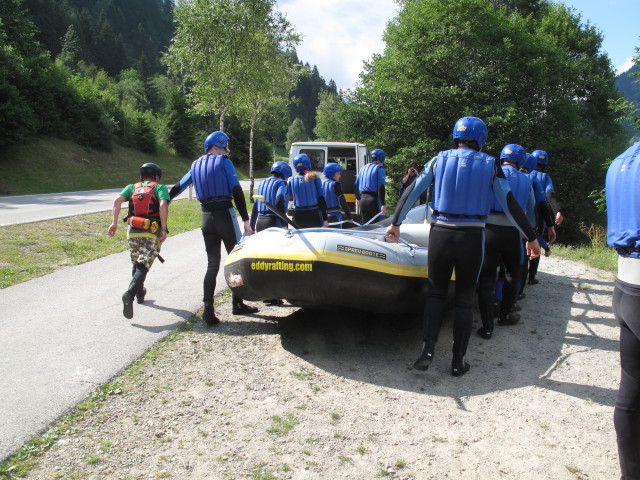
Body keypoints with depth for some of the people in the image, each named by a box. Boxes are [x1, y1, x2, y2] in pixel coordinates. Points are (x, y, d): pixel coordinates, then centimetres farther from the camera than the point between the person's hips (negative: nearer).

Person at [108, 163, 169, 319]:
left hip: (133, 231, 4)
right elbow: (163, 205, -11)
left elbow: (117, 200, 0)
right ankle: (130, 293, -31)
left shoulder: (132, 187, 18)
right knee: (143, 266, -8)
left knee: (136, 263, 24)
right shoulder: (160, 187, 9)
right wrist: (163, 229, -15)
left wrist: (114, 223, -4)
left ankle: (140, 294, 38)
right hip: (152, 233, -4)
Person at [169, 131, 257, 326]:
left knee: (212, 264, 8)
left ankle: (208, 309, -2)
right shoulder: (224, 162, -2)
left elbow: (178, 187, 19)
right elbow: (236, 191, -9)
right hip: (225, 214, -5)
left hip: (206, 218, 5)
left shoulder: (196, 165, 14)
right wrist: (246, 220, -9)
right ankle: (237, 304, 16)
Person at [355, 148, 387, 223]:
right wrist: (383, 205, -19)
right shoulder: (379, 169, -6)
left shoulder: (363, 168, 15)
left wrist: (358, 198, 34)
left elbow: (356, 185, 20)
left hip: (363, 200, 7)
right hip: (374, 200, -7)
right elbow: (381, 187, -15)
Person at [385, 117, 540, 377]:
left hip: (440, 235, 1)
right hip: (471, 238, -1)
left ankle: (428, 347, -2)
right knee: (464, 299, 11)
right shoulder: (490, 164, 3)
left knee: (435, 292, 16)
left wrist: (395, 223, 15)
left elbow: (411, 192, 6)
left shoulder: (440, 160, 5)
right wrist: (531, 237, 11)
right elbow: (510, 204, 3)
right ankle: (458, 362, 16)